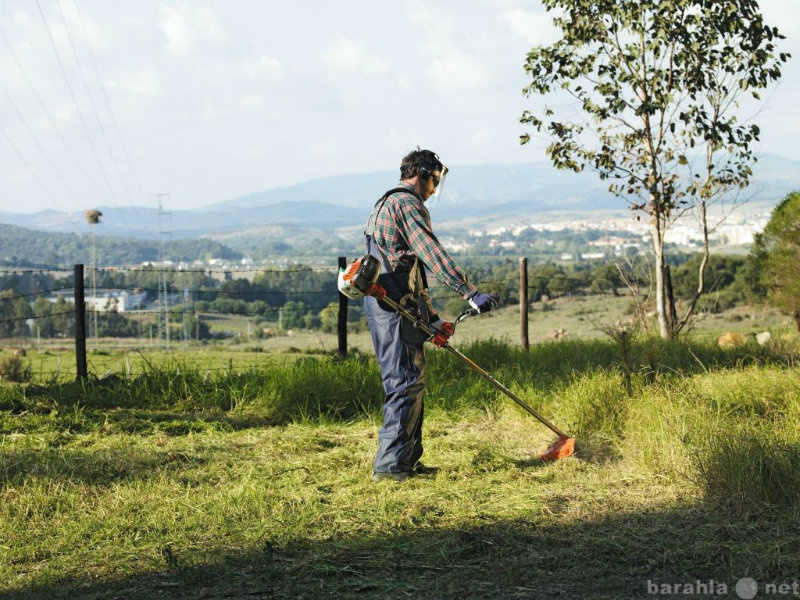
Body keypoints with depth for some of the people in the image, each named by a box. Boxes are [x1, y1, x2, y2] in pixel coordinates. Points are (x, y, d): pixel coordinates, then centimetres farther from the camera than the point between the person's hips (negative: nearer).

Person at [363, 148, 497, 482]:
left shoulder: (385, 205, 24)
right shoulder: (407, 204, -10)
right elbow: (433, 254, -21)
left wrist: (432, 318, 25)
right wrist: (471, 294, -24)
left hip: (382, 304, 10)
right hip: (396, 305, -10)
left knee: (408, 381, 15)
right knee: (407, 382, -8)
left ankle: (407, 459, 20)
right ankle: (390, 464, -7)